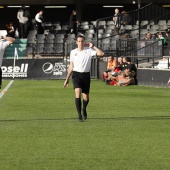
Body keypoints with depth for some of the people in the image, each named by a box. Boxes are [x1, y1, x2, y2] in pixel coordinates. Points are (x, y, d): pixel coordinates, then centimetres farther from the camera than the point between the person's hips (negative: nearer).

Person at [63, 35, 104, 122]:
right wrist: (67, 79, 14)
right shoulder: (73, 52, 7)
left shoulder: (89, 50, 1)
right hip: (76, 74, 0)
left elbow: (101, 53, -12)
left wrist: (93, 46, -10)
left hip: (86, 75, 0)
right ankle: (79, 115, -19)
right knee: (78, 92, -21)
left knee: (86, 97, 5)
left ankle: (84, 109, 40)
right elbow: (71, 66, 14)